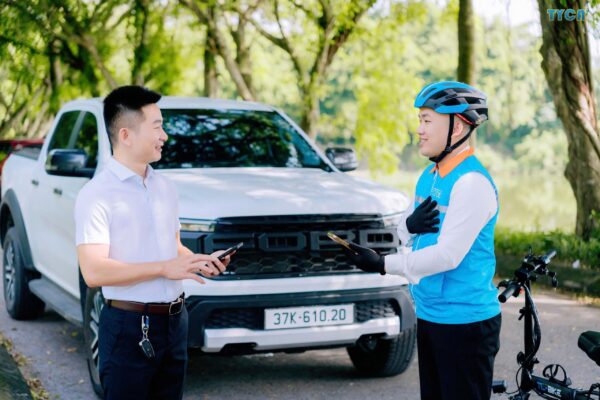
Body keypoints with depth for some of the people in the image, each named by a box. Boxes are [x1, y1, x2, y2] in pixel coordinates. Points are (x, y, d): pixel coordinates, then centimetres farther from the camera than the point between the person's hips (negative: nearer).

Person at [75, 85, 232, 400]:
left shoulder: (165, 188, 12)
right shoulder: (96, 195, -13)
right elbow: (93, 272, -21)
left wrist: (199, 261, 2)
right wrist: (164, 268, -23)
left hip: (174, 321, 7)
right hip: (128, 327, -7)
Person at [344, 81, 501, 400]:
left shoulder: (472, 182, -18)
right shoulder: (429, 176, 11)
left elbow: (448, 255, -24)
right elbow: (402, 234, 16)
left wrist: (383, 264, -24)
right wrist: (410, 224, -8)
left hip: (465, 321, -9)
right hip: (428, 314, 9)